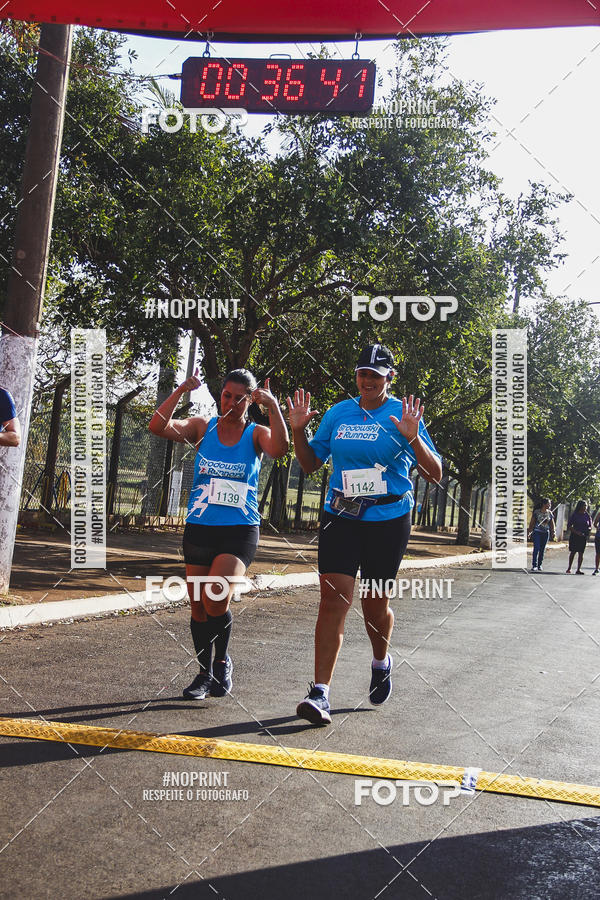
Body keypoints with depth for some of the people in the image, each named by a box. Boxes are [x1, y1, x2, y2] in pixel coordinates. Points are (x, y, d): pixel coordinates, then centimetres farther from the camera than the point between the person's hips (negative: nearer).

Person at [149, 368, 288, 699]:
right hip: (199, 528, 3)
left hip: (239, 530, -2)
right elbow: (158, 426, -8)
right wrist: (181, 390, -14)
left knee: (215, 603, -18)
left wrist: (273, 406, -23)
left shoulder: (256, 434, 2)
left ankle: (222, 661, 10)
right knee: (198, 608, 8)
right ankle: (204, 673, 27)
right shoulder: (203, 427, 5)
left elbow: (280, 449, -19)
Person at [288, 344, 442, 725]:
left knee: (375, 604, 9)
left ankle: (382, 661, 40)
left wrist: (413, 438, -22)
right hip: (341, 518, 2)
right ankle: (320, 693, -8)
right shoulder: (338, 413, 8)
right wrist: (298, 431, 0)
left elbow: (435, 474, -6)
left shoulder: (403, 414, -3)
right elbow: (311, 463, 17)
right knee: (334, 598, -9)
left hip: (388, 521, -2)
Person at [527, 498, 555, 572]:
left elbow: (552, 523, 11)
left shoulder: (549, 513, 7)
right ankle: (534, 565, -11)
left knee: (542, 549, 6)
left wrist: (554, 532, -1)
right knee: (536, 548, -11)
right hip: (537, 532, -3)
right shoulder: (536, 512, -3)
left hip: (546, 533, 4)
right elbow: (532, 522, 2)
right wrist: (530, 531, -2)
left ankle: (539, 565, 14)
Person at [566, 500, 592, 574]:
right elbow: (569, 525, -2)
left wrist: (588, 529, -12)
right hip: (574, 536, -2)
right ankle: (569, 568, 12)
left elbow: (590, 526, 12)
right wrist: (576, 532, -15)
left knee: (581, 553, -1)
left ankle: (578, 570, 2)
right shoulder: (574, 515, -1)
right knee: (573, 552, 1)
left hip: (583, 537, 2)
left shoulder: (587, 516, 7)